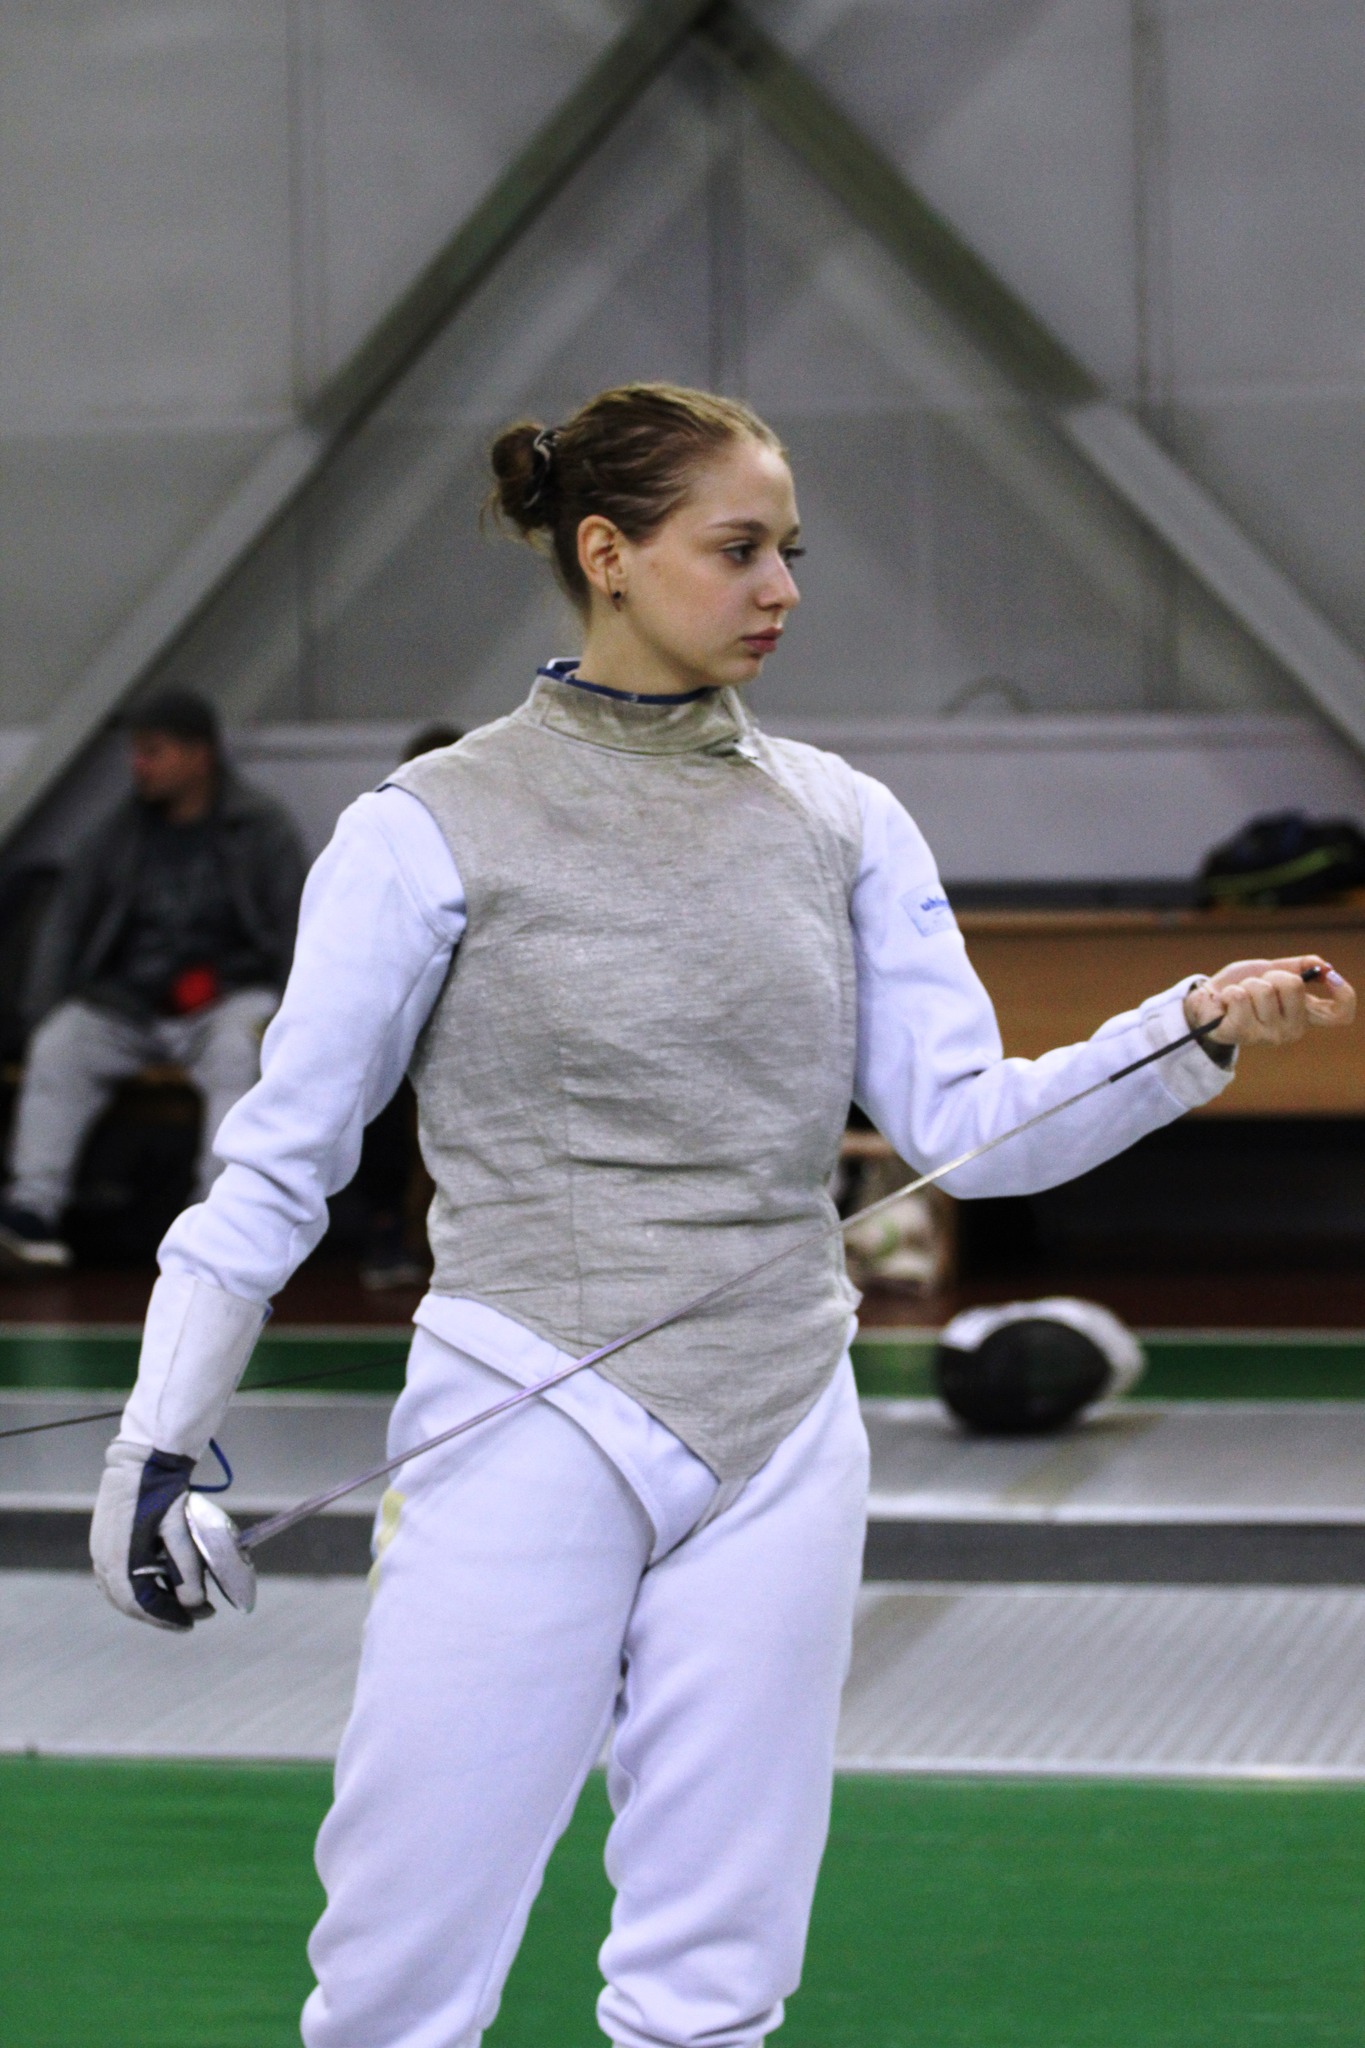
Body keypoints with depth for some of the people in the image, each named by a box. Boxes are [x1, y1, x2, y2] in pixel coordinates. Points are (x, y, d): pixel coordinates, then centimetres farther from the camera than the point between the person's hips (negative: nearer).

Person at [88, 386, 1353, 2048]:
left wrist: (1195, 1032, -15)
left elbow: (969, 1122, 1)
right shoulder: (433, 829, -6)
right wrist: (157, 1440, -4)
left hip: (777, 1447, 4)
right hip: (528, 1441, -4)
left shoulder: (838, 819, 6)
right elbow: (281, 1156, -2)